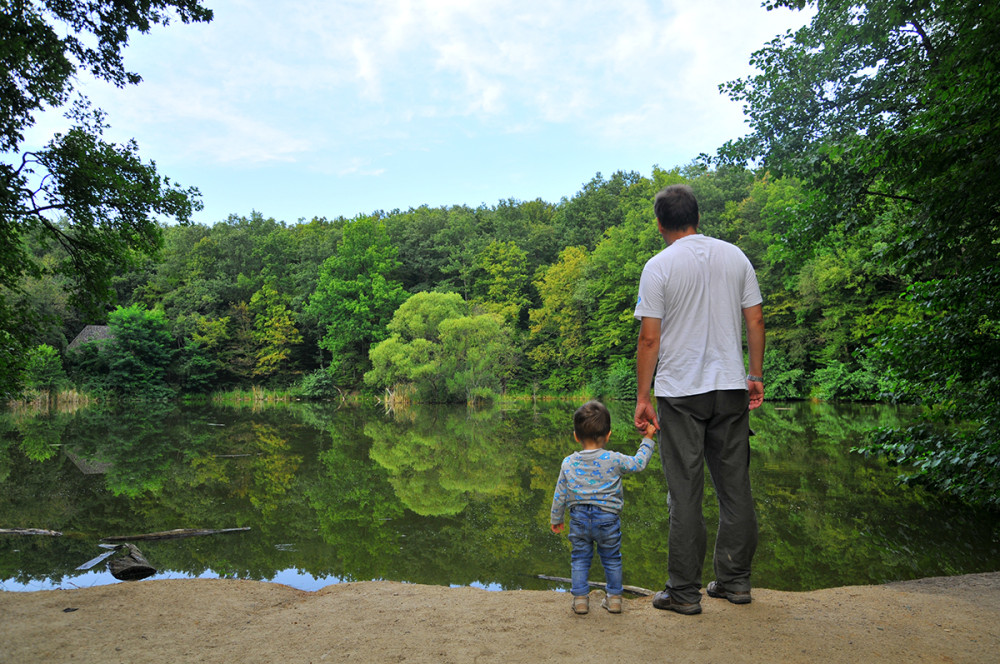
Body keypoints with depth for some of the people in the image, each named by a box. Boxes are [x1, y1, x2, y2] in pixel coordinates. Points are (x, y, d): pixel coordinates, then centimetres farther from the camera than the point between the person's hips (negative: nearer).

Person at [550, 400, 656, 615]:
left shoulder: (568, 464, -3)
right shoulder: (614, 460, -11)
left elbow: (560, 495, 3)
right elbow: (638, 463, 3)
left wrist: (556, 519, 16)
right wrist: (647, 440, 15)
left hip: (579, 519, 1)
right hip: (608, 518, -1)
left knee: (580, 559, 14)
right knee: (611, 559, 16)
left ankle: (580, 598, 14)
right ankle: (614, 597, 24)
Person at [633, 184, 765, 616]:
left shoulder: (659, 267, -7)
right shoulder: (735, 256, 5)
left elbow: (649, 338, -10)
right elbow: (755, 321, 5)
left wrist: (643, 396, -5)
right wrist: (756, 376, 14)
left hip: (680, 392, -4)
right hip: (731, 387, 4)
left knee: (685, 494, 3)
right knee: (735, 486, 13)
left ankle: (684, 592, 10)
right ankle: (734, 581, 23)